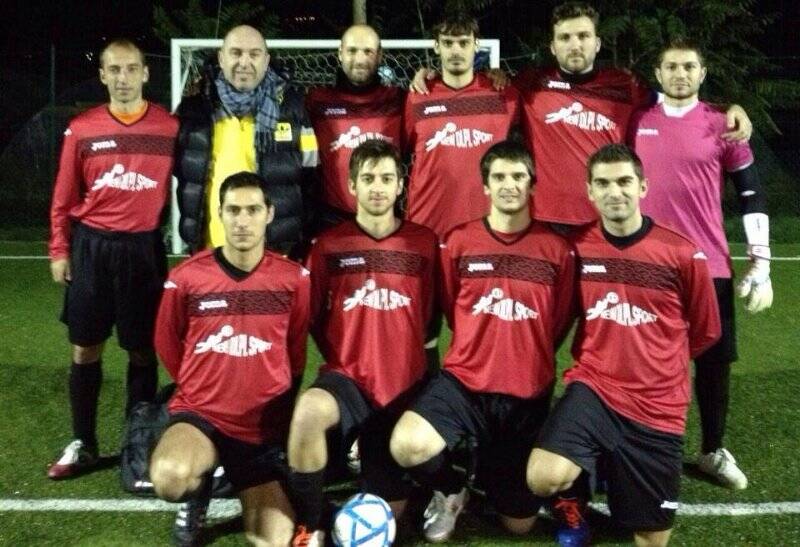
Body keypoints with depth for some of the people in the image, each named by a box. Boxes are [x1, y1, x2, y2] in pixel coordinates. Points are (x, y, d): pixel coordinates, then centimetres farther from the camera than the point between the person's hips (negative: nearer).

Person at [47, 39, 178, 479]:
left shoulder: (170, 126, -1)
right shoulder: (81, 128, 2)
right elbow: (65, 196, 6)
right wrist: (59, 250, 4)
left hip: (144, 247, -1)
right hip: (92, 247, 1)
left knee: (143, 349, 6)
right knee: (85, 348, 7)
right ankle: (82, 444, 21)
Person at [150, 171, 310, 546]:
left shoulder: (294, 278, -6)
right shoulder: (186, 277, -9)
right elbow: (167, 344, 9)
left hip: (266, 426, 2)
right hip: (200, 412, -1)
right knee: (170, 478, -35)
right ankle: (199, 490, 5)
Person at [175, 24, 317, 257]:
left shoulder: (291, 108, 1)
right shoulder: (195, 108, 5)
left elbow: (309, 177, 4)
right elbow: (183, 174, 16)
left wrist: (304, 247, 1)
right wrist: (191, 234, 11)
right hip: (211, 251, 2)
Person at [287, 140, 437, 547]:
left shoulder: (424, 242, 1)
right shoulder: (329, 245, -1)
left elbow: (430, 316, 10)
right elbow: (314, 317, 8)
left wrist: (406, 358, 9)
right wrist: (340, 362, 6)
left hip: (404, 386, 1)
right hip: (347, 378, -1)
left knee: (388, 514, 3)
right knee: (310, 410, -39)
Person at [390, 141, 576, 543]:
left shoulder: (558, 249, -3)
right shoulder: (458, 242, -3)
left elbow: (560, 324, 8)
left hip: (529, 393, 1)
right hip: (464, 380, -1)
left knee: (519, 523, 8)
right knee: (407, 446, -32)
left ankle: (488, 468, 43)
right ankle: (451, 491, 5)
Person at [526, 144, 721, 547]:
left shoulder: (682, 254, -7)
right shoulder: (577, 246, -3)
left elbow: (705, 332, 7)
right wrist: (594, 358, 9)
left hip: (657, 404, 0)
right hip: (593, 387, 0)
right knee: (544, 479, -26)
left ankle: (613, 469, 36)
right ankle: (573, 507, 8)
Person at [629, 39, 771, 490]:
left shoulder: (723, 125, 1)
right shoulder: (638, 122, 4)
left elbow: (752, 195, 3)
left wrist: (761, 264, -4)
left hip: (709, 266, 0)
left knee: (715, 362, 8)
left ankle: (714, 452, 27)